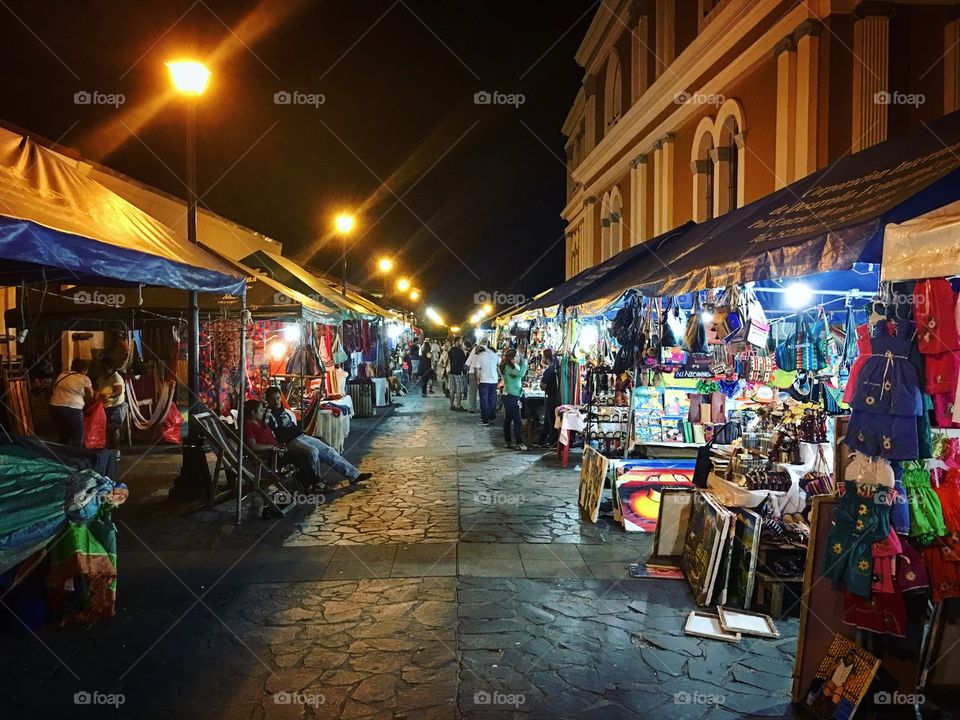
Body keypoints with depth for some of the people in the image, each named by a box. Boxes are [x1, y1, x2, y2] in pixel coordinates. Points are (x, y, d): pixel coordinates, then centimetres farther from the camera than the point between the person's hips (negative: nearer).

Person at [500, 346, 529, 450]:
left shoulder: (512, 366, 11)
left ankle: (507, 442, 19)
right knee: (517, 421, -6)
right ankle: (519, 444, -2)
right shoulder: (509, 367, -19)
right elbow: (520, 373, -34)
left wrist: (522, 355, 11)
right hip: (512, 397, -10)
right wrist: (524, 361, -24)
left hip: (509, 397, 10)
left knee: (508, 420, 13)